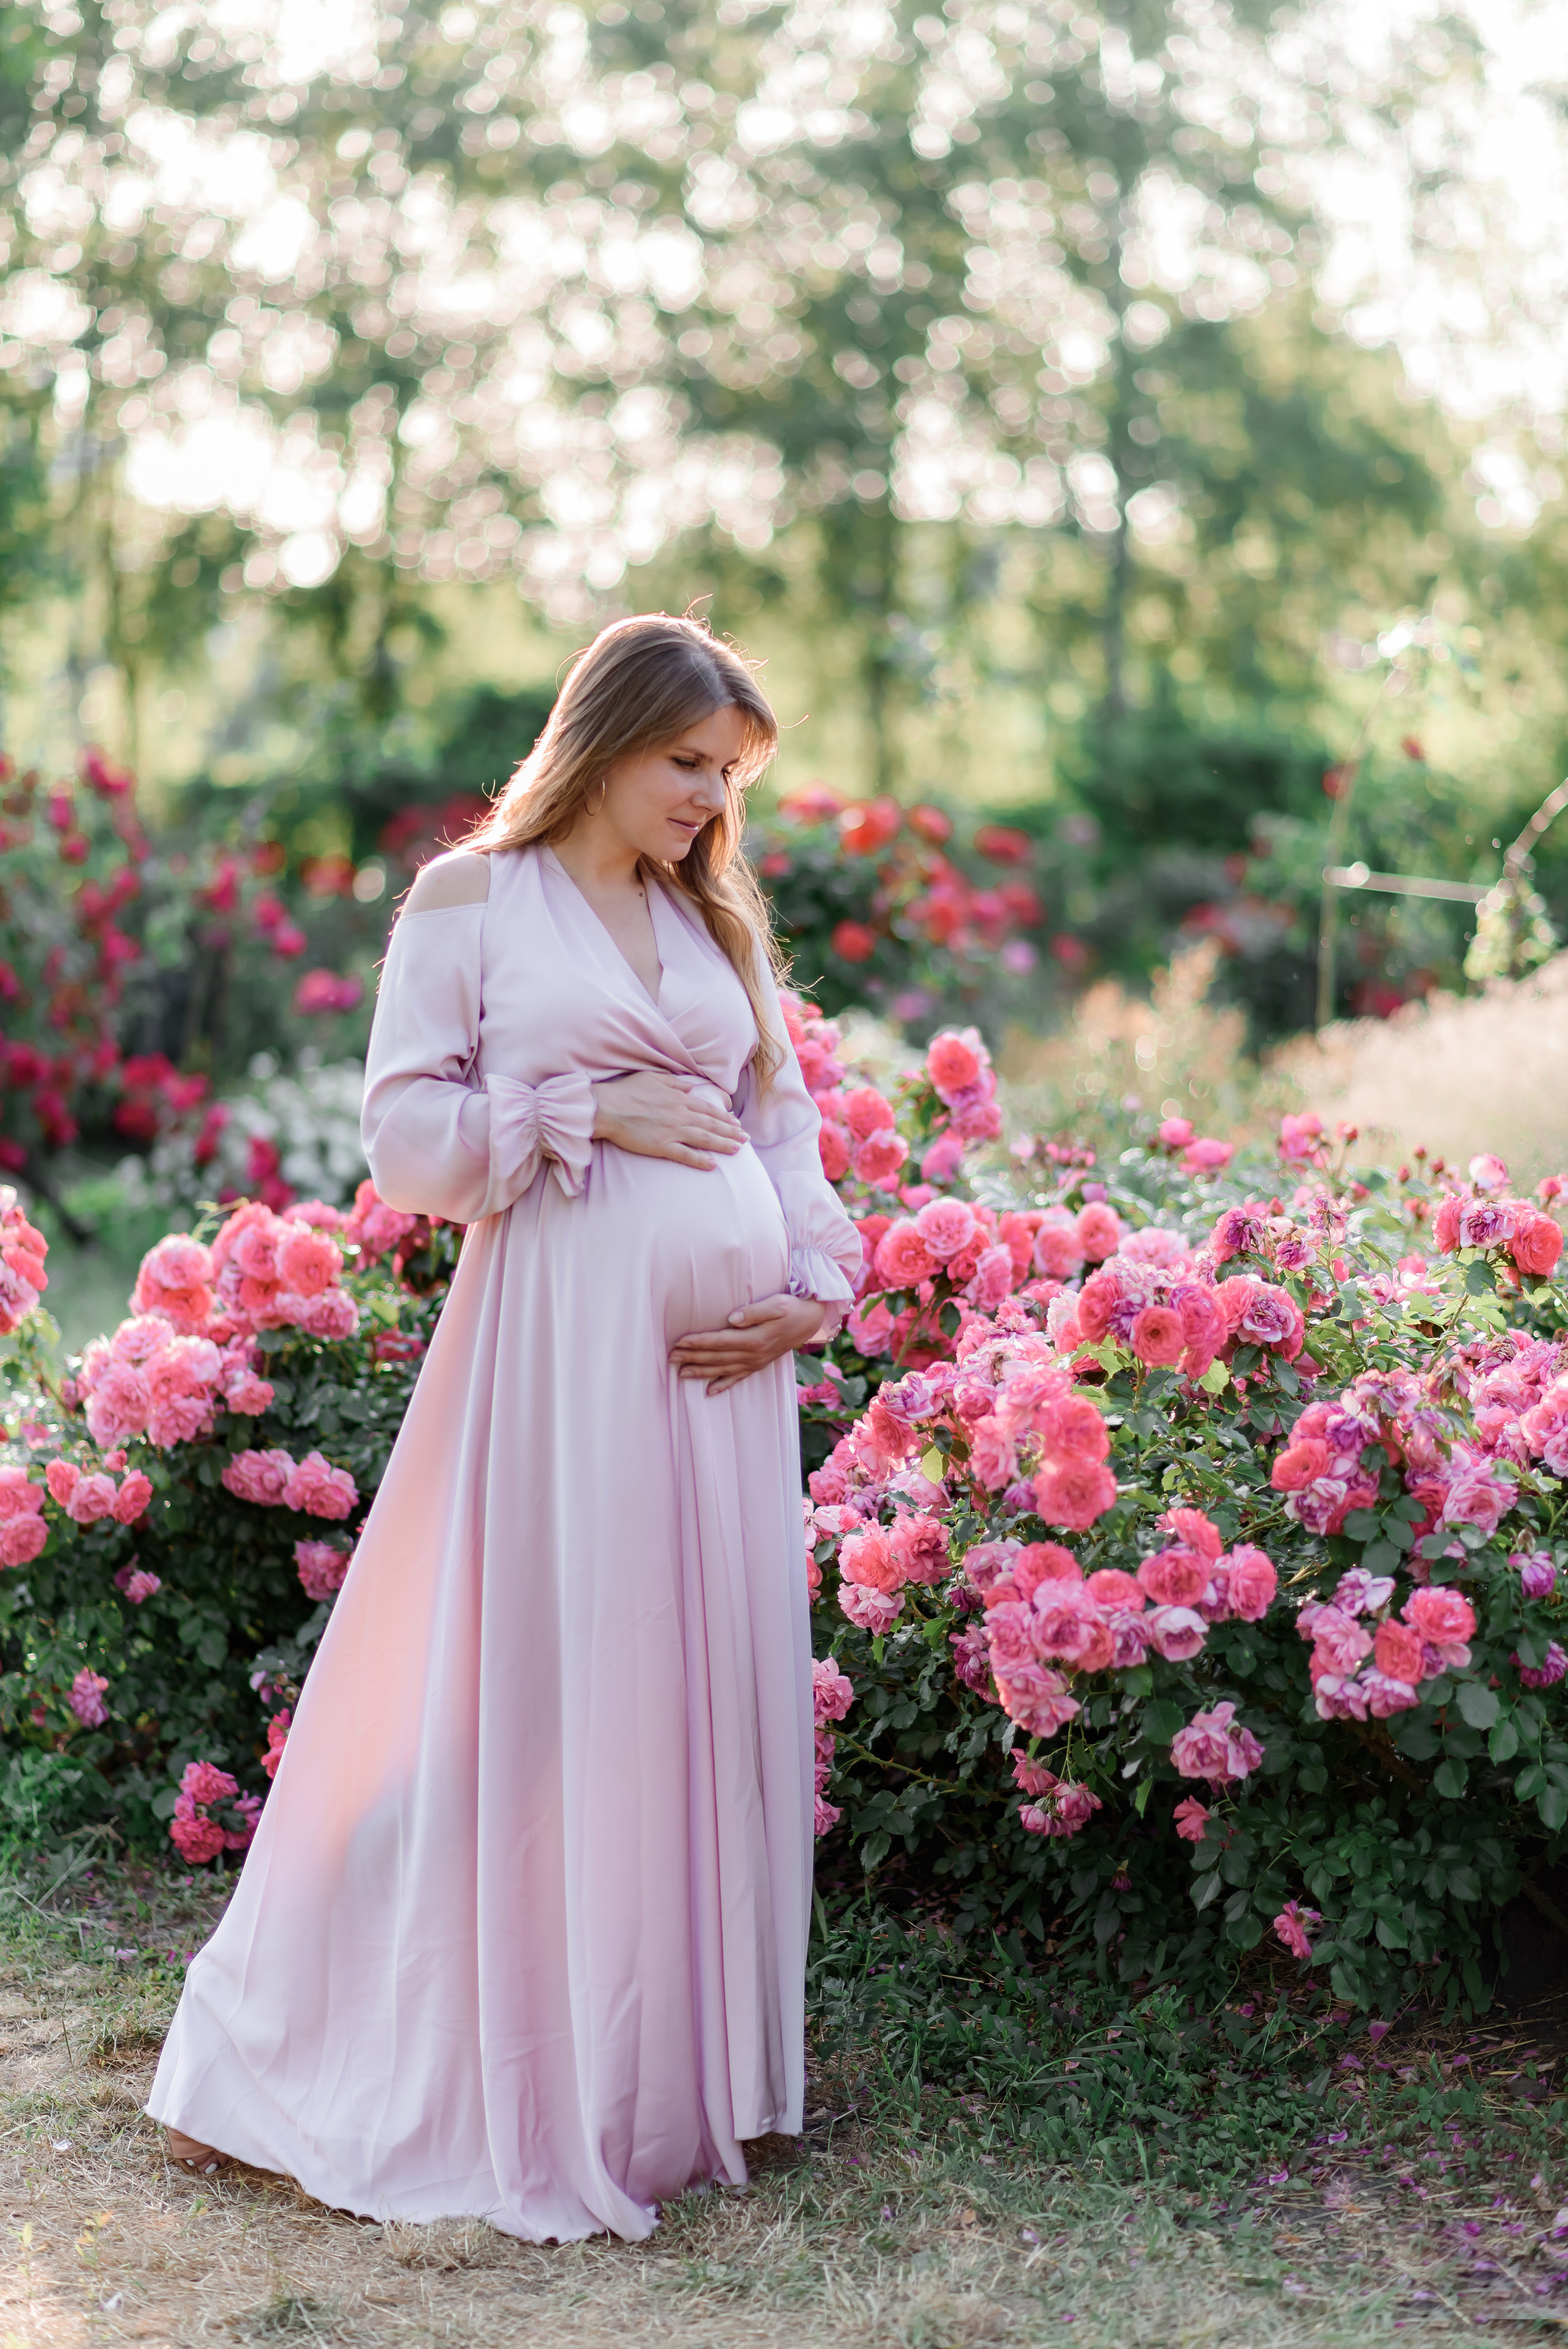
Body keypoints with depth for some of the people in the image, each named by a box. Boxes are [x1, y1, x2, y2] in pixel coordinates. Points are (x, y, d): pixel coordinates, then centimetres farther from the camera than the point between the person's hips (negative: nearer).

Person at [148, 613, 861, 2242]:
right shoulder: (471, 902, 2)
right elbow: (407, 1138, -3)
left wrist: (812, 1292, 1)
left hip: (719, 1362, 6)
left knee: (708, 1697, 7)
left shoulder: (716, 922, 17)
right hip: (557, 1338, -5)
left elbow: (783, 1127, 16)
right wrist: (588, 1114, -11)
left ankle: (676, 2069, 20)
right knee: (529, 1701, -3)